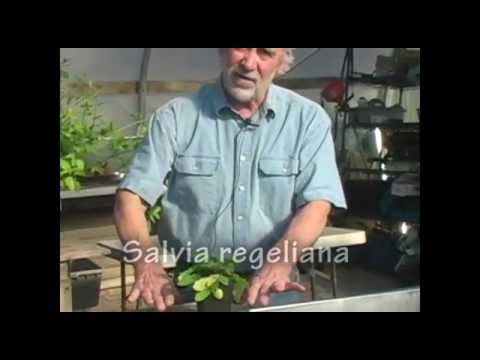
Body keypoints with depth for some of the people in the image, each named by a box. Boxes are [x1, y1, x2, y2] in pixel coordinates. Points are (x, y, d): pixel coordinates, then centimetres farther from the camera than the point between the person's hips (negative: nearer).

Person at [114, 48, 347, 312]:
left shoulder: (309, 119, 2)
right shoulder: (175, 117, 1)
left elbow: (316, 204, -7)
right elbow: (131, 198, -4)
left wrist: (281, 261, -26)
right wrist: (146, 264, -23)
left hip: (272, 288, 1)